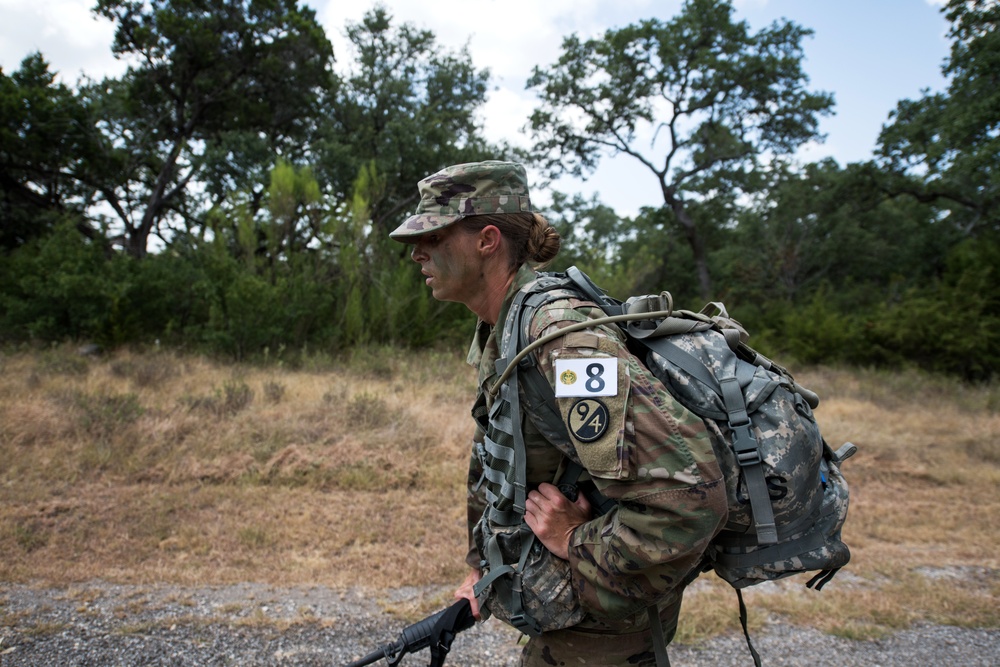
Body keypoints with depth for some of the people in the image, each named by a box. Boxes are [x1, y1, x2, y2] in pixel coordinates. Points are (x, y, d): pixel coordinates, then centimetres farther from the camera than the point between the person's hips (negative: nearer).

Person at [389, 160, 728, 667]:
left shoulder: (562, 335, -31)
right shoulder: (493, 336, 0)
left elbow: (691, 496, -36)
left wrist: (578, 543, -23)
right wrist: (482, 562, 12)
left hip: (608, 608, -8)